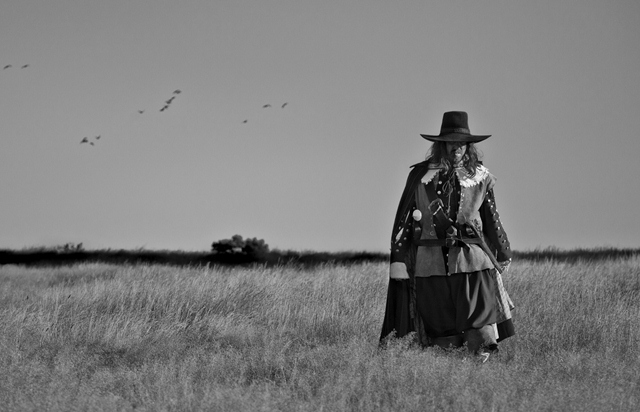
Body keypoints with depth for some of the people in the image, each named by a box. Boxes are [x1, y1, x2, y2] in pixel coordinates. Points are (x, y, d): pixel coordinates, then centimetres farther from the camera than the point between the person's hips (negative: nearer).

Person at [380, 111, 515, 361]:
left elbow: (492, 218, 20)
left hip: (471, 257, 0)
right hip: (431, 260, 0)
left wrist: (503, 254, 25)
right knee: (437, 323, 0)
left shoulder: (479, 177, 9)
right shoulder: (421, 175, 5)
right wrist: (398, 259, 2)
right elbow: (404, 218, 7)